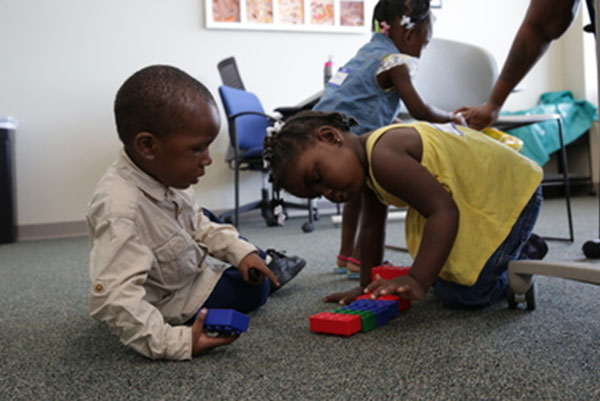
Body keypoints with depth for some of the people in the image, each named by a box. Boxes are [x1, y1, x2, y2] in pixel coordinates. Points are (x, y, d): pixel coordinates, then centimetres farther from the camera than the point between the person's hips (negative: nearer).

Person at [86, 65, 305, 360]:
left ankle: (261, 264, 43)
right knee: (252, 289, 1)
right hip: (175, 299, -8)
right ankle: (268, 271, 32)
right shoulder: (120, 210, -41)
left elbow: (196, 224, 3)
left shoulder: (164, 172, -14)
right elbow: (113, 299, -46)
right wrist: (176, 343, -48)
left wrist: (241, 251, -6)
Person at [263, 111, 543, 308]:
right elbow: (371, 229, 13)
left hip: (510, 192, -10)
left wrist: (417, 282, -37)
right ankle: (519, 249, 24)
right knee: (442, 280, 12)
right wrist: (367, 286, 14)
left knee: (461, 295, -18)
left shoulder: (383, 156, -29)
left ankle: (524, 260, 6)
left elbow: (444, 211, -33)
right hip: (477, 199, 10)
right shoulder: (369, 168, 4)